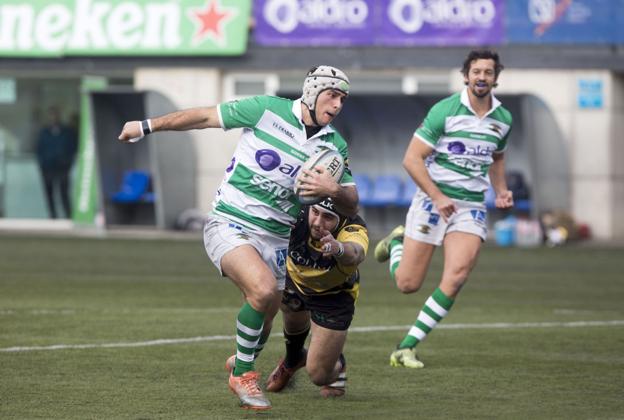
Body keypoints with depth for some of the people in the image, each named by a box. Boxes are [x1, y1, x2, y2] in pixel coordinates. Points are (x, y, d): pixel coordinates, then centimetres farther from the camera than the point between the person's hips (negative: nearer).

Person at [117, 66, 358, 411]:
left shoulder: (335, 146, 3)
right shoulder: (267, 110, -9)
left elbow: (351, 205, 6)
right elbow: (204, 117, 1)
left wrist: (333, 189, -19)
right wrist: (146, 126, 8)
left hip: (276, 238, 5)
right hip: (230, 225, -5)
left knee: (263, 322, 9)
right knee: (264, 290, -28)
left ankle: (241, 365, 45)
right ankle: (243, 375, -7)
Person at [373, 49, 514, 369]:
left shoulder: (503, 119, 6)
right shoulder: (445, 111, -11)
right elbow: (412, 159, -11)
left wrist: (501, 191, 9)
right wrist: (438, 197, -19)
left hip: (472, 207, 3)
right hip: (432, 201, -3)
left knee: (456, 276, -19)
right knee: (408, 284, -1)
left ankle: (407, 347, -11)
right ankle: (396, 243, 35)